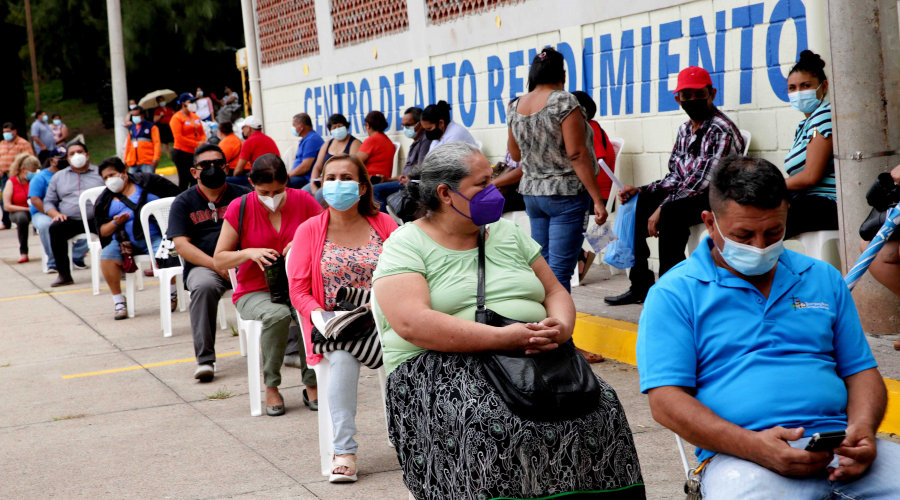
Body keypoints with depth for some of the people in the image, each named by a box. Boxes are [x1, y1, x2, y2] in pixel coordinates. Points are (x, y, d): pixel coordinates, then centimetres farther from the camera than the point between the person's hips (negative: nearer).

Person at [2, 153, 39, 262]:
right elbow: (7, 206, -10)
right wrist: (27, 209, -16)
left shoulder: (34, 180, 6)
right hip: (18, 211, -2)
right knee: (22, 217, -39)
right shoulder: (11, 182, -3)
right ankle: (23, 252, -29)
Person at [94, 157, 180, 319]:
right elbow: (102, 231, 12)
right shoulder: (104, 200, 17)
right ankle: (119, 302, -14)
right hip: (123, 241, 3)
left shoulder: (145, 181, 7)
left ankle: (171, 295, -8)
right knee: (106, 257, -26)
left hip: (154, 236, -3)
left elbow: (175, 195, 6)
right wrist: (115, 223, -7)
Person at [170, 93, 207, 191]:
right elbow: (179, 138, -16)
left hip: (196, 153, 7)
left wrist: (202, 142, -6)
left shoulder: (195, 116, 15)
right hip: (182, 154, -7)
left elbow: (202, 133, 17)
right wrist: (196, 144, -17)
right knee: (184, 181, -5)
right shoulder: (177, 118, -8)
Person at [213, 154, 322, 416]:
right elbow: (219, 260, 0)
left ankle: (312, 384, -14)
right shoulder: (239, 208, -3)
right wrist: (250, 252, -18)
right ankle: (271, 387, -16)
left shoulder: (303, 201, 1)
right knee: (277, 315, -36)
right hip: (255, 292, -1)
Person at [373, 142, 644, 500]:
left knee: (600, 405, -21)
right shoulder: (406, 245, 0)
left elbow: (556, 292, 18)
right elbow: (412, 323, -15)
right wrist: (504, 338, -22)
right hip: (440, 367, -5)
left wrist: (561, 326, -8)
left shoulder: (507, 233, 18)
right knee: (492, 426, -36)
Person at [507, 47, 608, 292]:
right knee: (559, 271, -7)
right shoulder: (564, 102, -12)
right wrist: (597, 200, -15)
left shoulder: (515, 107, 7)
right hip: (566, 194, -6)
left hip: (531, 193, 6)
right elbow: (577, 154, -17)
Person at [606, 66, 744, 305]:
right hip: (685, 197, 9)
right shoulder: (685, 130, 13)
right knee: (633, 209, 1)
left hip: (714, 200, -9)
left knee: (670, 215, -34)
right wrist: (641, 190, 1)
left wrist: (662, 209, -24)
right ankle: (640, 286, 6)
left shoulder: (721, 131, -15)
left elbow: (702, 183, -23)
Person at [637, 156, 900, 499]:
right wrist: (755, 446, -18)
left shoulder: (824, 279, 21)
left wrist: (862, 429, -4)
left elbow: (861, 372, 21)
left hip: (838, 443, 4)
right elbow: (666, 400, -3)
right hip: (739, 455, -3)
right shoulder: (674, 294, 6)